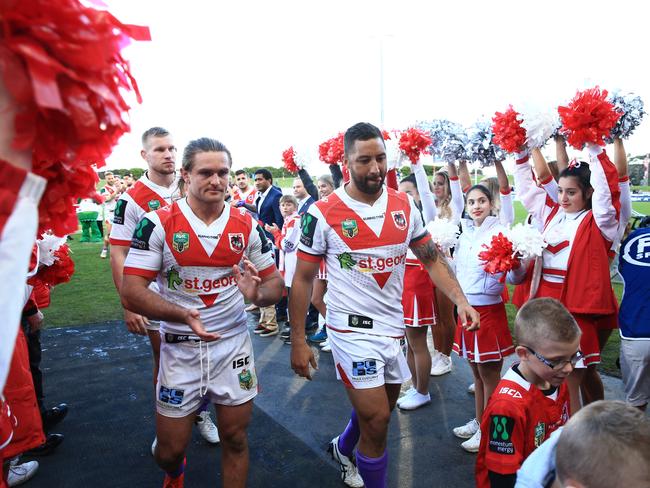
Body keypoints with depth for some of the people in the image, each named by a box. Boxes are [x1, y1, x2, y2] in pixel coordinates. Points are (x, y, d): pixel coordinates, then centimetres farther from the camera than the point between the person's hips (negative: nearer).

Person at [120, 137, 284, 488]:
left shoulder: (247, 225, -1)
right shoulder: (158, 224, -10)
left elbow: (275, 284, 4)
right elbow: (131, 294, -13)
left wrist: (257, 293, -20)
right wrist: (183, 314, -30)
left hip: (234, 344, 2)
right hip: (179, 348, -1)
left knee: (235, 440, 12)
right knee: (169, 451, 13)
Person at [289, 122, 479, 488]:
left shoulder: (405, 205, 0)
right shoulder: (322, 214, -13)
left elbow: (432, 258, 7)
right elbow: (303, 279, -7)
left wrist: (460, 299, -8)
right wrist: (298, 340, -7)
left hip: (394, 327, 5)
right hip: (353, 330, -5)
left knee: (377, 412, 23)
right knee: (376, 421, -4)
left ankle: (343, 449, 53)